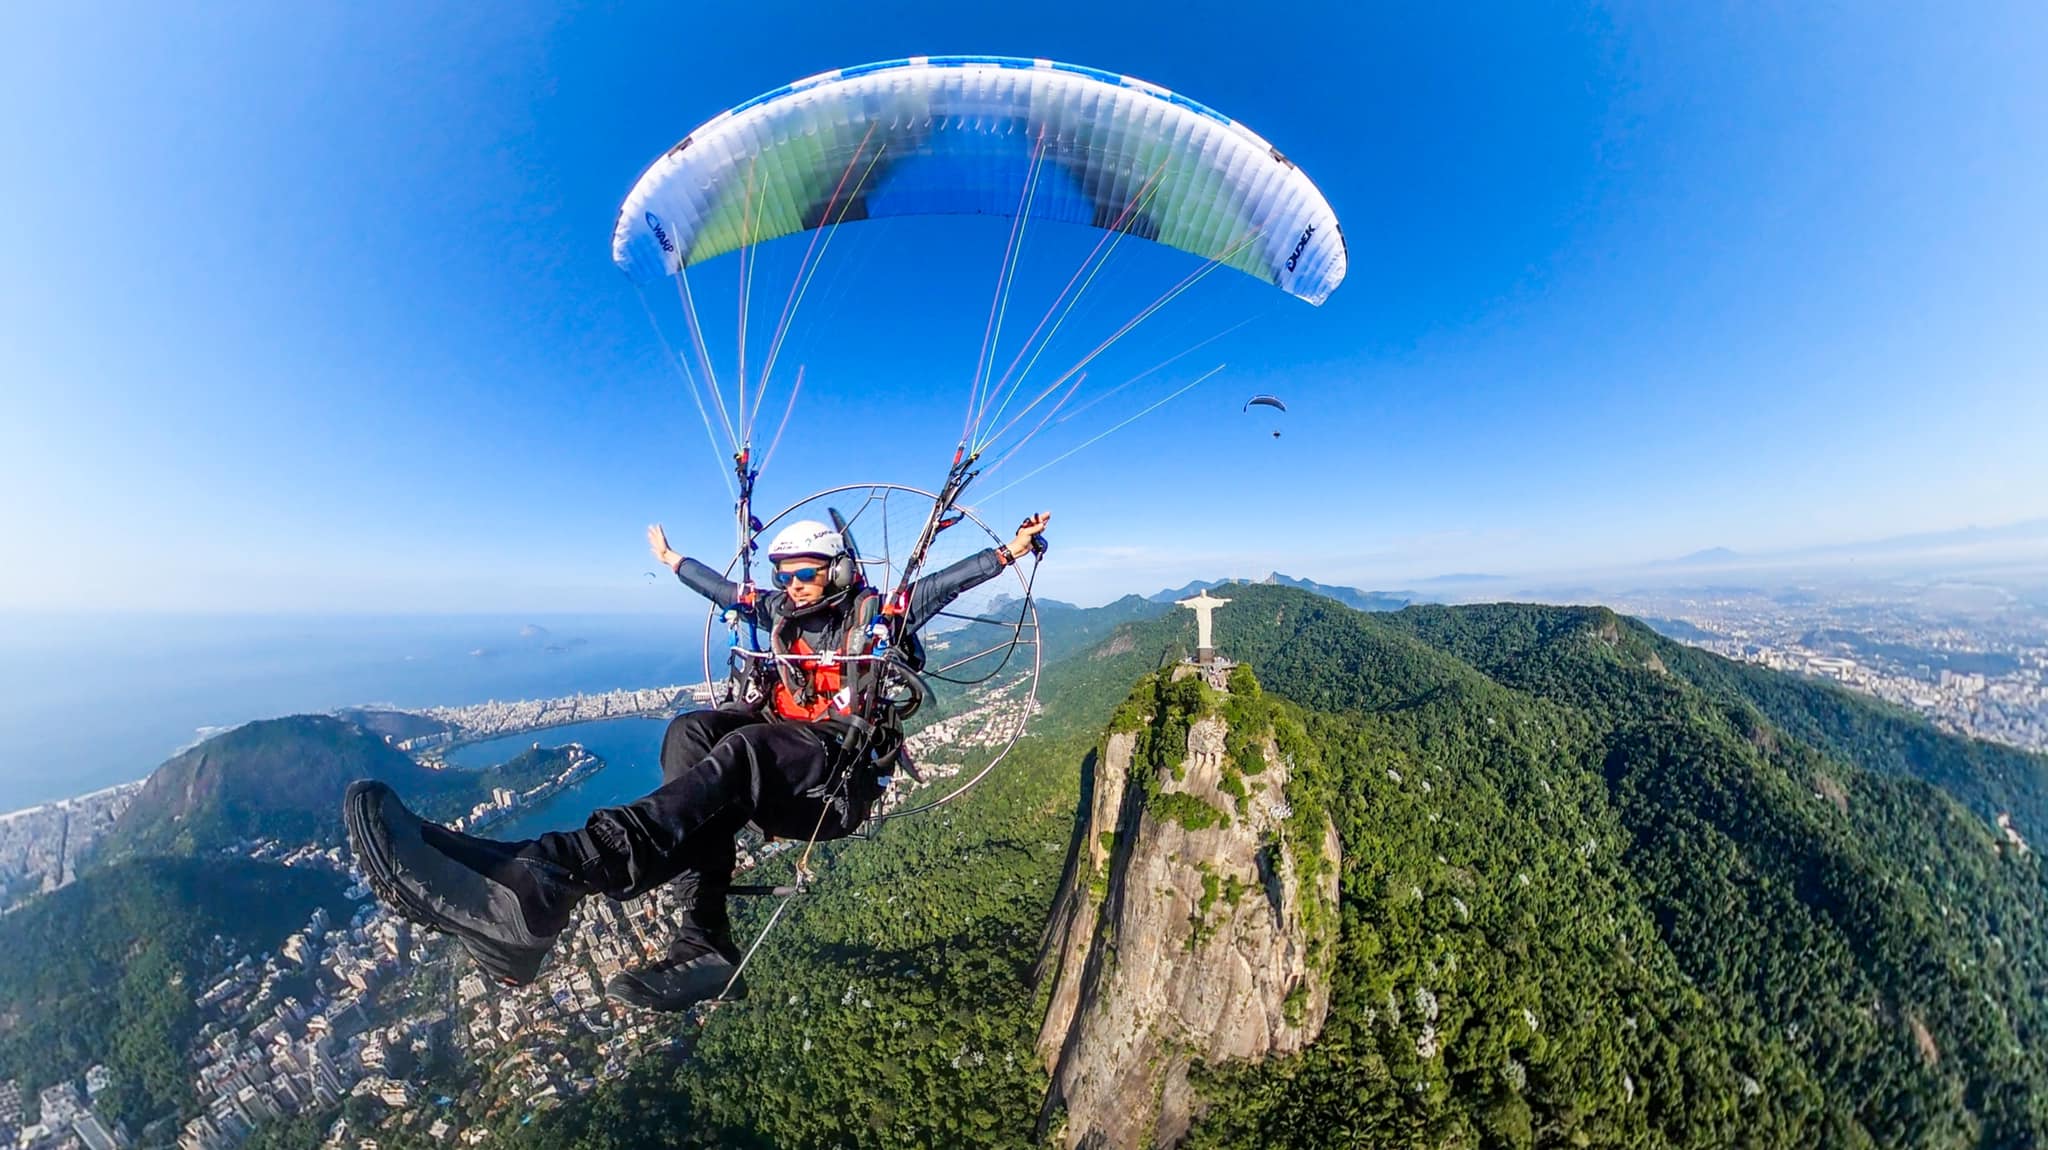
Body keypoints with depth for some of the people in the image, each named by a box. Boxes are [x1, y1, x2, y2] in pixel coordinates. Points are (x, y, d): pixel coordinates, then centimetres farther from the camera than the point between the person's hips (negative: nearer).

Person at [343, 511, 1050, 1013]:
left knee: (740, 753, -37)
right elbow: (724, 590, 36)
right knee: (692, 731, -26)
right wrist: (673, 561, 49)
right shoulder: (778, 612, 21)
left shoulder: (876, 612, 6)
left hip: (839, 773, -6)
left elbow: (949, 581, 3)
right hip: (773, 745, 6)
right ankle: (704, 943, -33)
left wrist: (1011, 549, -3)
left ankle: (539, 883, -56)